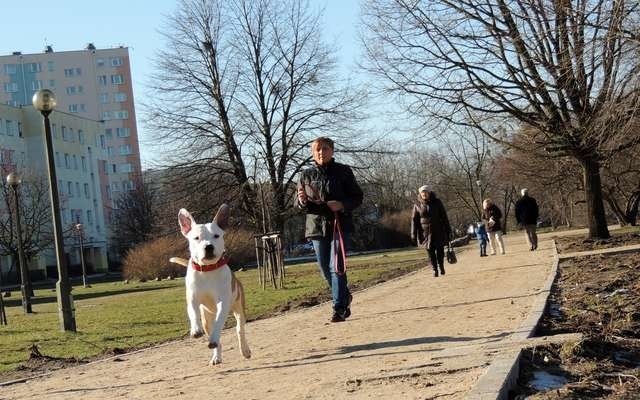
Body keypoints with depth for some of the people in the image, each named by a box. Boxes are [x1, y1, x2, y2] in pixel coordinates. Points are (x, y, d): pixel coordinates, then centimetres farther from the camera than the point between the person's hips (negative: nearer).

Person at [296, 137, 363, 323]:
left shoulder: (343, 171, 0)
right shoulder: (306, 175, 6)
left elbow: (357, 197, 2)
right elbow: (298, 205, 11)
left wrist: (342, 205, -17)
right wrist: (302, 201, -13)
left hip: (339, 225, -3)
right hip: (316, 226, 3)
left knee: (336, 267, -13)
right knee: (325, 270, 11)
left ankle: (339, 309, -9)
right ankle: (345, 297, 35)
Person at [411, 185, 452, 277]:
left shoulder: (437, 202, 1)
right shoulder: (417, 205, 1)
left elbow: (444, 217, 3)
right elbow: (414, 220, 1)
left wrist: (447, 230, 1)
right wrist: (414, 234, -5)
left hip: (438, 231, 0)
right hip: (426, 232, 0)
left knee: (440, 250, 1)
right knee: (430, 252, -1)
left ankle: (441, 266, 23)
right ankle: (434, 269, 9)